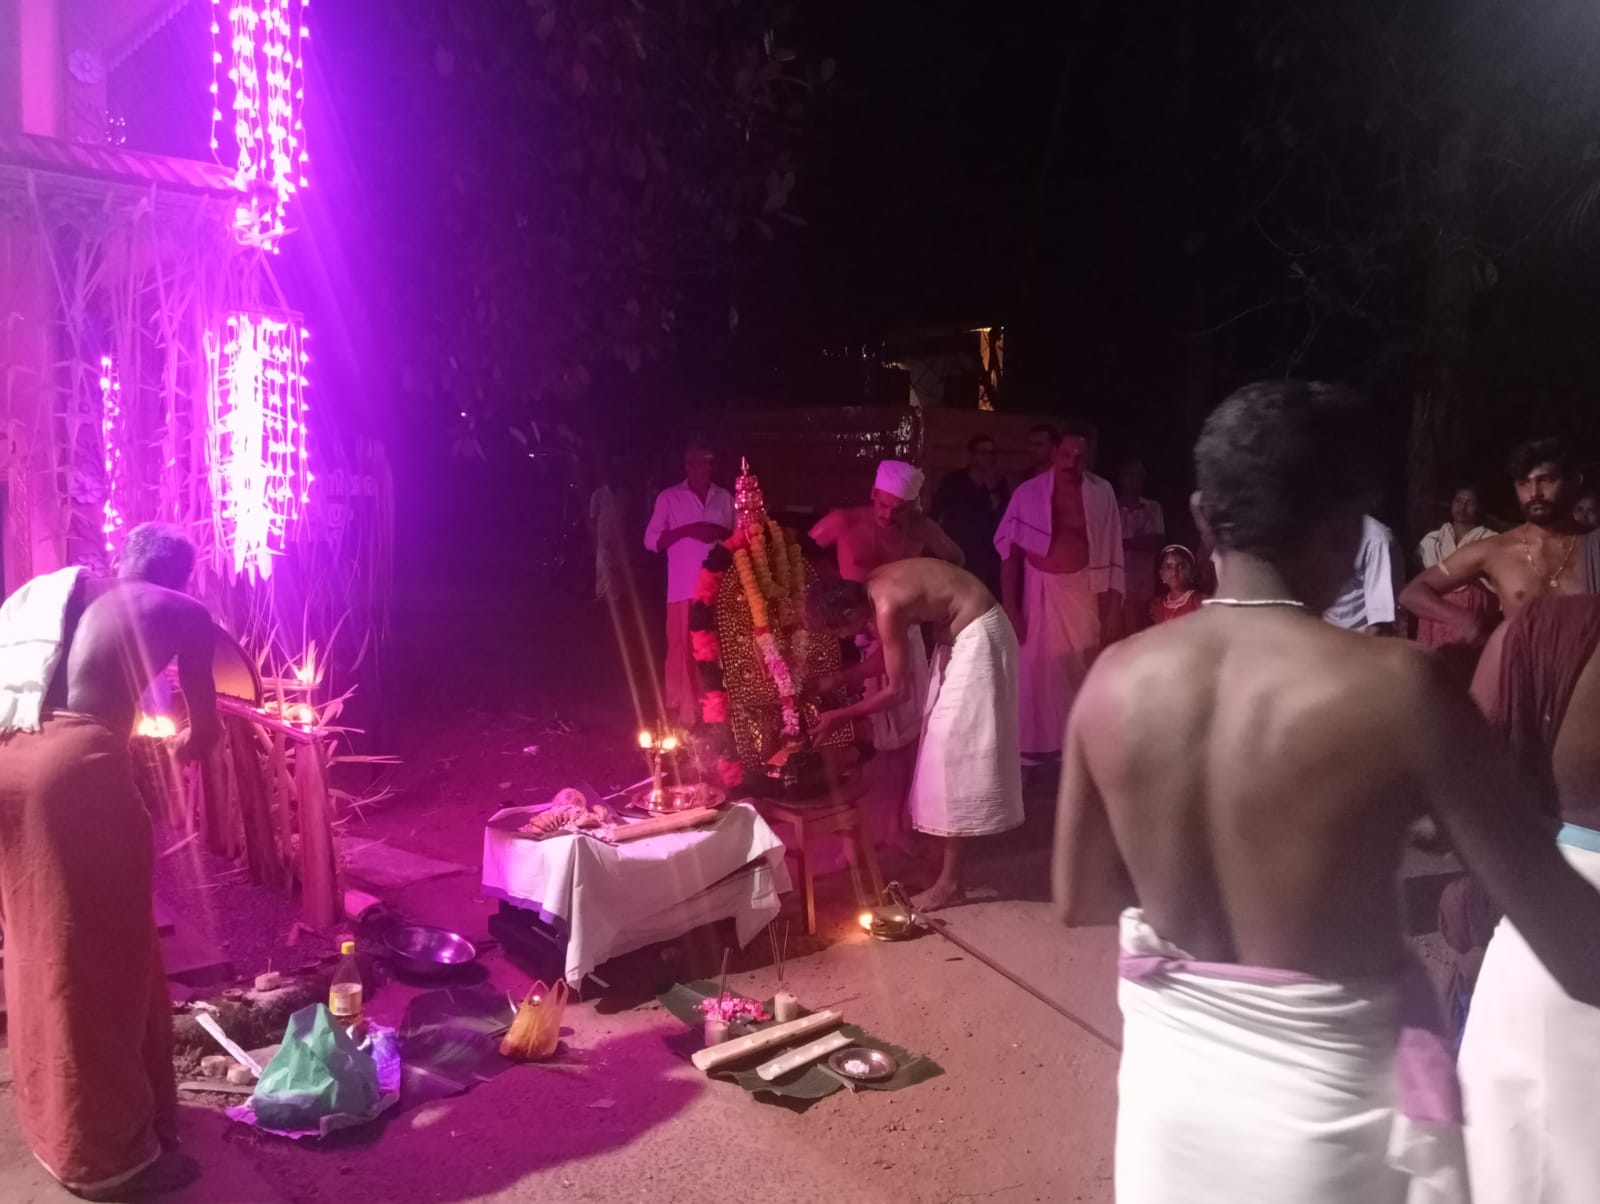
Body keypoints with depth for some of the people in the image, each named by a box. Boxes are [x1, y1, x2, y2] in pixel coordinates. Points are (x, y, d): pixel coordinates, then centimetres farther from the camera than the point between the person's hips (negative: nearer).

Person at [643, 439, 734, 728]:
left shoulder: (725, 497, 12)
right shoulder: (669, 497, 5)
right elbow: (651, 540, 0)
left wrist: (721, 533, -7)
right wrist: (686, 530, -14)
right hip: (684, 588, -2)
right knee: (683, 649, -2)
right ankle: (682, 713, 7)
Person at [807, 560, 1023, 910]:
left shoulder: (887, 606, -25)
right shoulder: (872, 590, 1)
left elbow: (897, 690, -17)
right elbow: (885, 657, 16)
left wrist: (841, 716, -10)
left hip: (977, 637, -10)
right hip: (961, 634, 10)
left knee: (955, 744, -6)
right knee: (946, 741, 14)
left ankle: (952, 882, 0)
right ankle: (950, 862, 25)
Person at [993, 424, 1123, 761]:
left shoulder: (1102, 493, -5)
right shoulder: (1027, 492, -8)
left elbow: (1111, 554, -2)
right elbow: (1009, 552, -4)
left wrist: (1113, 609, -3)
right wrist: (1009, 607, -7)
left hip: (1083, 589, 1)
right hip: (1038, 589, -1)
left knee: (1081, 668, 8)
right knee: (1035, 669, 3)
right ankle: (1033, 747, 16)